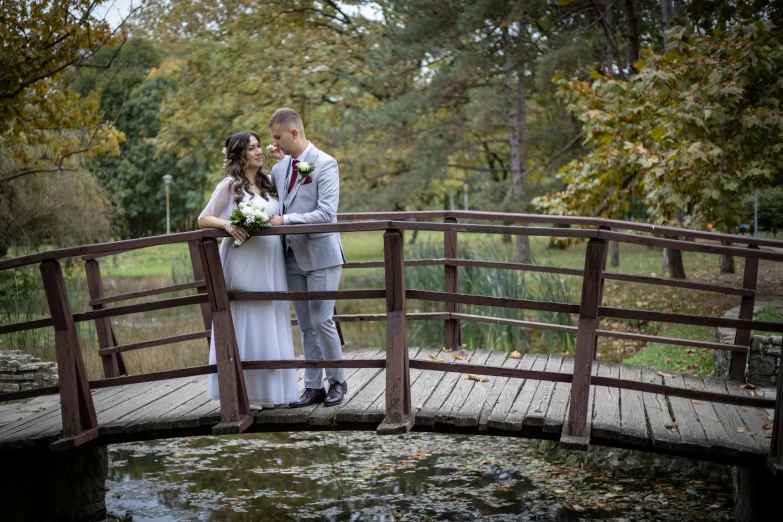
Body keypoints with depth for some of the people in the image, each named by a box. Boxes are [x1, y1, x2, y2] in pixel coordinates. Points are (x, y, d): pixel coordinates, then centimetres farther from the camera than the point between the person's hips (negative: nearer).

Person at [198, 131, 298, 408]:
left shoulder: (269, 184, 15)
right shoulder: (229, 185, -1)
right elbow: (203, 220, -2)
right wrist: (227, 224, -22)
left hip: (270, 266, 6)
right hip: (243, 266, -5)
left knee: (270, 327, 7)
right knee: (244, 327, -3)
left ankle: (268, 391, 15)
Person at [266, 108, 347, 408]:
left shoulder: (325, 164, -9)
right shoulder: (280, 166, 10)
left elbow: (326, 213, -18)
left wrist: (285, 220, -20)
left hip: (320, 255, -6)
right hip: (293, 257, 6)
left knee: (321, 321, -4)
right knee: (306, 326, 10)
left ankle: (337, 381, 15)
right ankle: (313, 387, 18)